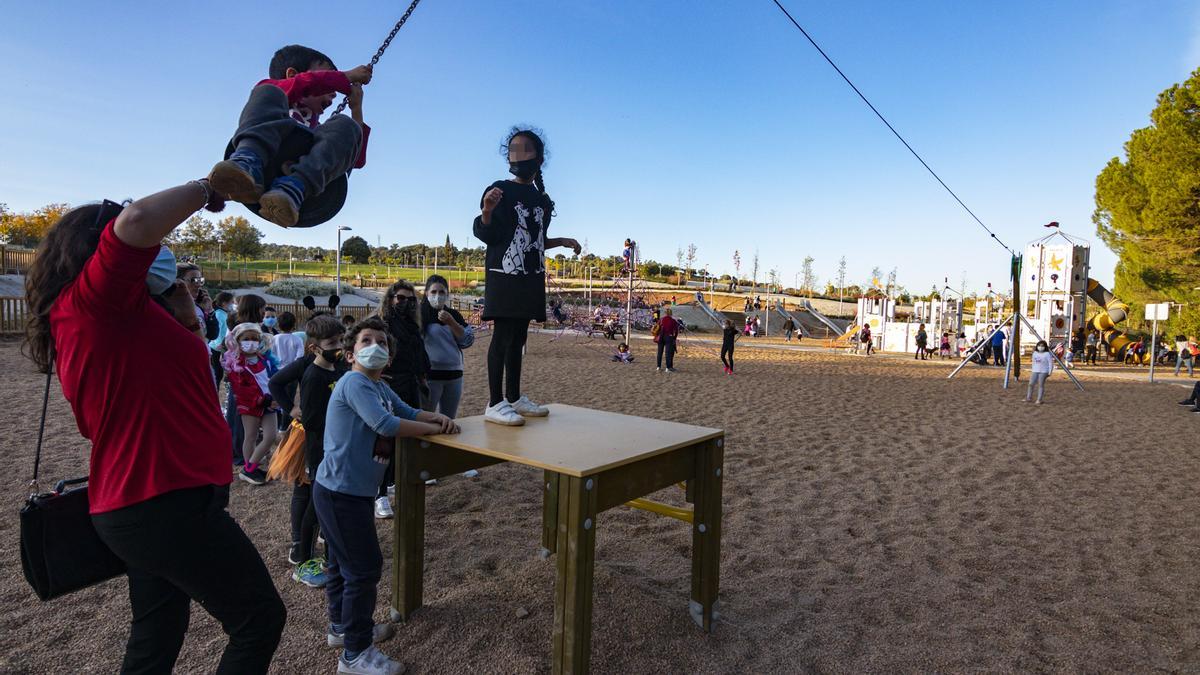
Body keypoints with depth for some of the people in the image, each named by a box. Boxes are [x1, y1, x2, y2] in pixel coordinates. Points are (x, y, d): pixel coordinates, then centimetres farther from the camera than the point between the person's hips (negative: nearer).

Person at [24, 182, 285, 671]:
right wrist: (205, 189, -16)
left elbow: (182, 369, 22)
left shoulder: (92, 315, 16)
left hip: (143, 502, 10)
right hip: (167, 504, -10)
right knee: (260, 619, 3)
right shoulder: (92, 298, -13)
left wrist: (182, 310, 9)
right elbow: (136, 221, -32)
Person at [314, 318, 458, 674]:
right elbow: (386, 425, -30)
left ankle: (342, 628, 42)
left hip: (348, 490, 10)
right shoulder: (354, 383, -20)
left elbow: (408, 412, 13)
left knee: (344, 563, 23)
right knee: (364, 568, -2)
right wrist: (436, 429, -20)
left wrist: (438, 416, -9)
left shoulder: (381, 386, 9)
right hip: (341, 492, -10)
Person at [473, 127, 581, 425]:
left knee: (518, 338, 11)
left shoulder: (541, 199, 16)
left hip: (531, 277, 7)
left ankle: (514, 398, 18)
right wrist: (487, 210, -28)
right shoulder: (500, 190, -4)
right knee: (503, 336, -10)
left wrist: (561, 241, 19)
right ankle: (495, 404, -7)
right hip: (505, 274, -7)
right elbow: (484, 233, -10)